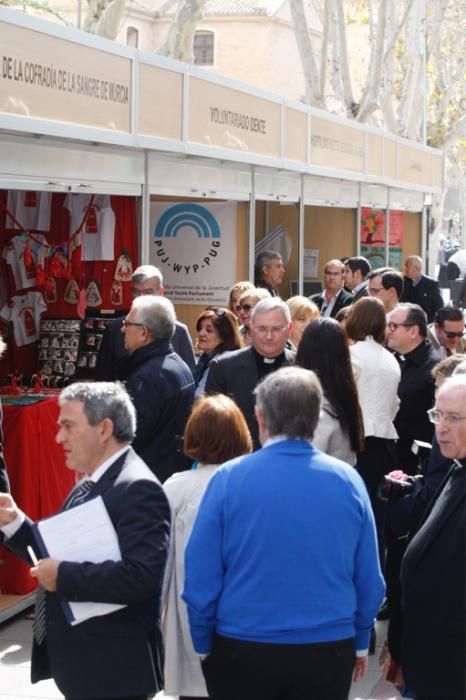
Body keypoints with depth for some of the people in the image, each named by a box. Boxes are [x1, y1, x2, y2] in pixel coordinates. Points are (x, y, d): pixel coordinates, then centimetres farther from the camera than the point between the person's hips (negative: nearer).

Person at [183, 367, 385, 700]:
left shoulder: (229, 479, -11)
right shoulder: (348, 481, -5)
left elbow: (201, 577, -8)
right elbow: (369, 579, 0)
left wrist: (203, 644, 6)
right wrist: (360, 643, 14)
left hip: (243, 651, -1)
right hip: (329, 652, 2)